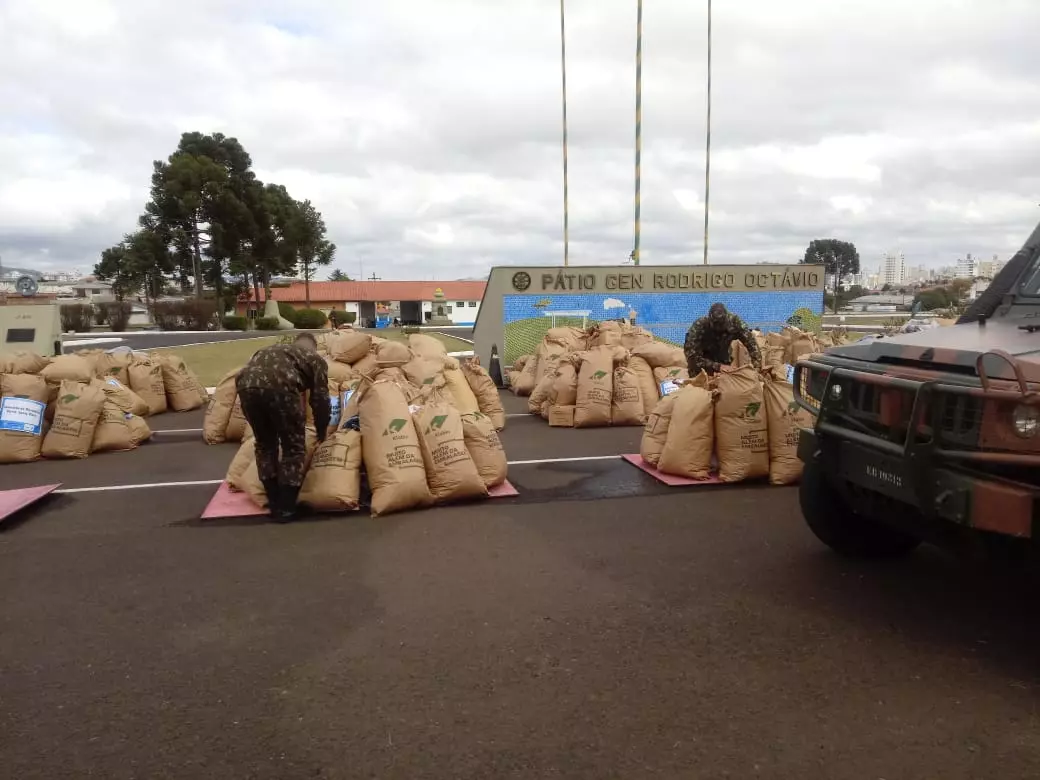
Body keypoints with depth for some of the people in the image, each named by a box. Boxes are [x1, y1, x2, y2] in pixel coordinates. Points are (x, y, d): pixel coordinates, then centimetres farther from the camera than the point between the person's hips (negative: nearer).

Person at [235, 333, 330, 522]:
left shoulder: (273, 350, 42)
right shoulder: (315, 358, 27)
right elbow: (320, 399, 20)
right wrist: (321, 432, 35)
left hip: (246, 384, 5)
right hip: (279, 386, -5)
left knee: (265, 444, 25)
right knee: (294, 448, 15)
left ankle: (274, 505, 31)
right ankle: (286, 509, 18)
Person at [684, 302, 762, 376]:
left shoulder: (733, 321, -25)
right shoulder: (698, 327, -32)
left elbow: (751, 343, -19)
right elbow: (693, 357, -32)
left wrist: (757, 368, -29)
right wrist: (717, 367, -38)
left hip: (723, 362, 3)